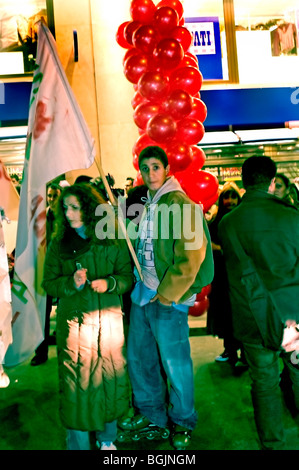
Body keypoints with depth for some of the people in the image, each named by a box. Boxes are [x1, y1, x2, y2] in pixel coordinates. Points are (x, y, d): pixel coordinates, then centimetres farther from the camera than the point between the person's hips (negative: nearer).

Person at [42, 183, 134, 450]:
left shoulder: (113, 239, 1)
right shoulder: (59, 243, 4)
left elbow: (127, 276, 3)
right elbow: (49, 283, 3)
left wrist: (109, 283, -16)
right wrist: (71, 282, -15)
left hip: (109, 318, 1)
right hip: (74, 321, 0)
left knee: (110, 378, 9)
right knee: (76, 382, 2)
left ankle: (107, 438, 32)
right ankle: (78, 443, 23)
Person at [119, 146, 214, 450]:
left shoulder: (179, 203, -13)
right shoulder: (148, 205, 13)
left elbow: (190, 257, -18)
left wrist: (165, 294, -16)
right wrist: (140, 286, 12)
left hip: (167, 299, -8)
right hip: (142, 294, 8)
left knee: (174, 363, 5)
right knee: (138, 357, 15)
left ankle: (182, 422, 28)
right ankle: (150, 415, 35)